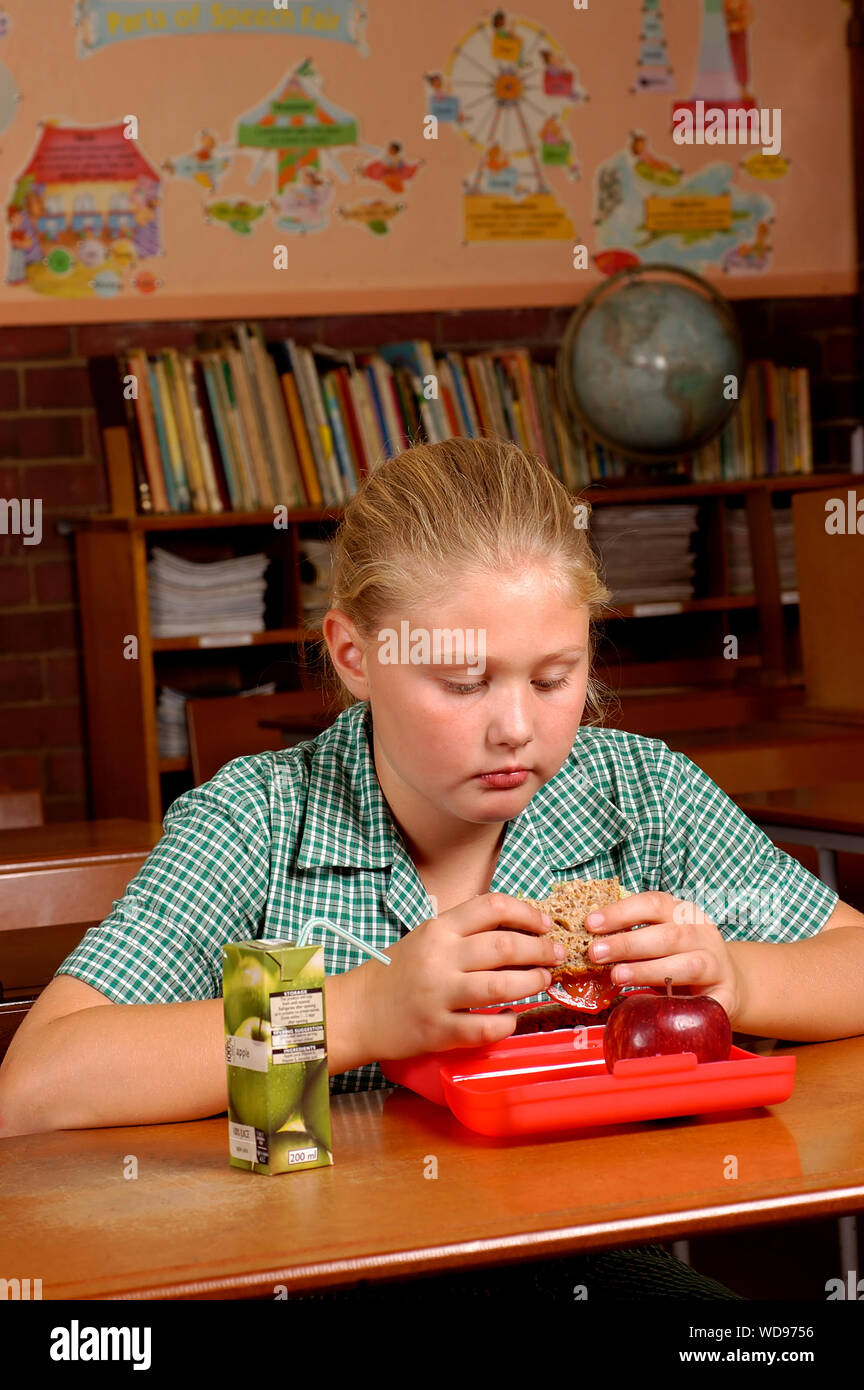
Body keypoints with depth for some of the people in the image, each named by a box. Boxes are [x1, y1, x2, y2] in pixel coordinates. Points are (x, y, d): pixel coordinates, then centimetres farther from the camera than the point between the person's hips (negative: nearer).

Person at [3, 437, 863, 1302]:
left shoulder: (644, 792, -1)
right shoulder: (256, 824, -10)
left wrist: (732, 979, -16)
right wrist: (361, 1013, -28)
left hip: (587, 1258, 2)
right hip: (331, 1275, -1)